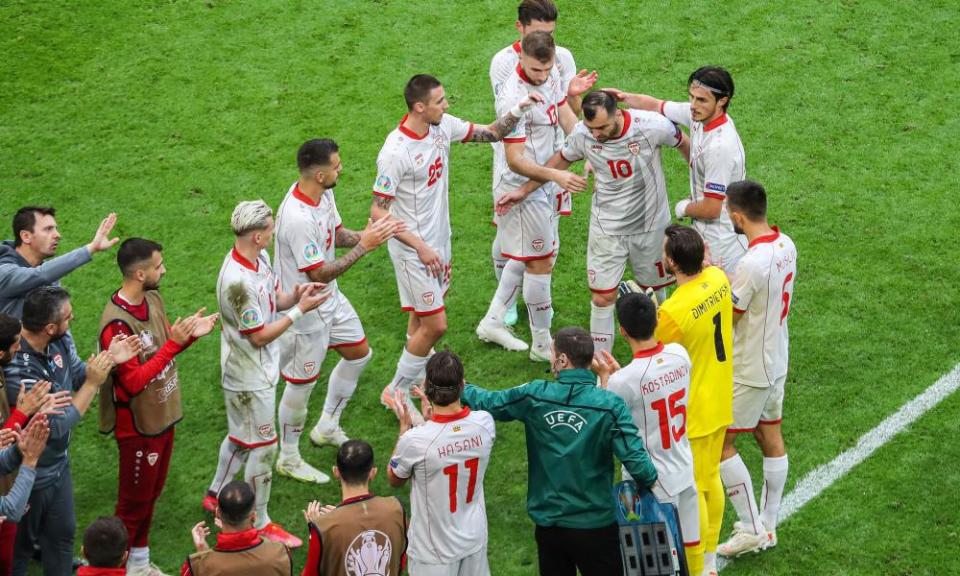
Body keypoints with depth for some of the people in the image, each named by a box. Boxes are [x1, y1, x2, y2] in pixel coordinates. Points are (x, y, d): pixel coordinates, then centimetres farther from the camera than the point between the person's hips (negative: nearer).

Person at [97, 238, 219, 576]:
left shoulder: (153, 298, -1)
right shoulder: (117, 323, -29)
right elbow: (133, 382, -28)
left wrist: (190, 334, -8)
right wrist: (174, 343, -29)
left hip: (163, 416, 9)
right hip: (139, 425, -8)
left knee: (151, 494, 21)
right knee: (135, 501, 7)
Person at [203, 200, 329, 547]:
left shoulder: (260, 258, -2)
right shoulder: (237, 281, -32)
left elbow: (272, 300, 9)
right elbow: (259, 336, -25)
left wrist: (294, 296, -12)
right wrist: (299, 311, -23)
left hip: (259, 368, 10)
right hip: (250, 378, -10)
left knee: (240, 435, 25)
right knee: (263, 446, 3)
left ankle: (216, 496, 44)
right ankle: (259, 524, 17)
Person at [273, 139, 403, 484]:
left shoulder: (323, 193, -6)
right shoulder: (297, 218, -35)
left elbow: (337, 234, 8)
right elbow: (319, 274, -29)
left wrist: (371, 234, -10)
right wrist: (364, 247, -28)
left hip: (330, 299, 9)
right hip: (305, 310, -9)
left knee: (359, 353, 23)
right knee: (301, 383, 7)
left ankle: (327, 427, 41)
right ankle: (288, 458, 27)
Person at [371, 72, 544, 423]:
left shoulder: (443, 127, -6)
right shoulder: (394, 153, -27)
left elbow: (491, 133, 7)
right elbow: (378, 212, -22)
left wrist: (518, 110, -11)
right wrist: (420, 247, -24)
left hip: (439, 240, 7)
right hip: (413, 249, -7)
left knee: (422, 316, 21)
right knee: (435, 325, -4)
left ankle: (416, 376, 41)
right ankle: (396, 392, 13)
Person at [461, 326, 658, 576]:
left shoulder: (533, 396, -11)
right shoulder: (610, 404, -18)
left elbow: (487, 403, 3)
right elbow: (635, 458, -21)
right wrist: (651, 483, 0)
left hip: (548, 522, 3)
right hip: (594, 524, -3)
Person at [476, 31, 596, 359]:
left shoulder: (552, 77, -3)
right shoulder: (513, 97, -28)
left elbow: (569, 125, 6)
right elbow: (515, 161, -28)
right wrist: (556, 175, -39)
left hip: (545, 184, 9)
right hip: (521, 188, -9)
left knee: (526, 258, 21)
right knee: (540, 263, 2)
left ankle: (493, 323, 36)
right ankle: (542, 345, 17)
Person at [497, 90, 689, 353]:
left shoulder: (652, 126, -25)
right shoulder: (582, 134, -18)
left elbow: (685, 145, -4)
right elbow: (560, 160, 3)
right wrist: (524, 190, 6)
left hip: (650, 225, -1)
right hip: (606, 229, 1)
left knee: (653, 290, 16)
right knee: (602, 297, -1)